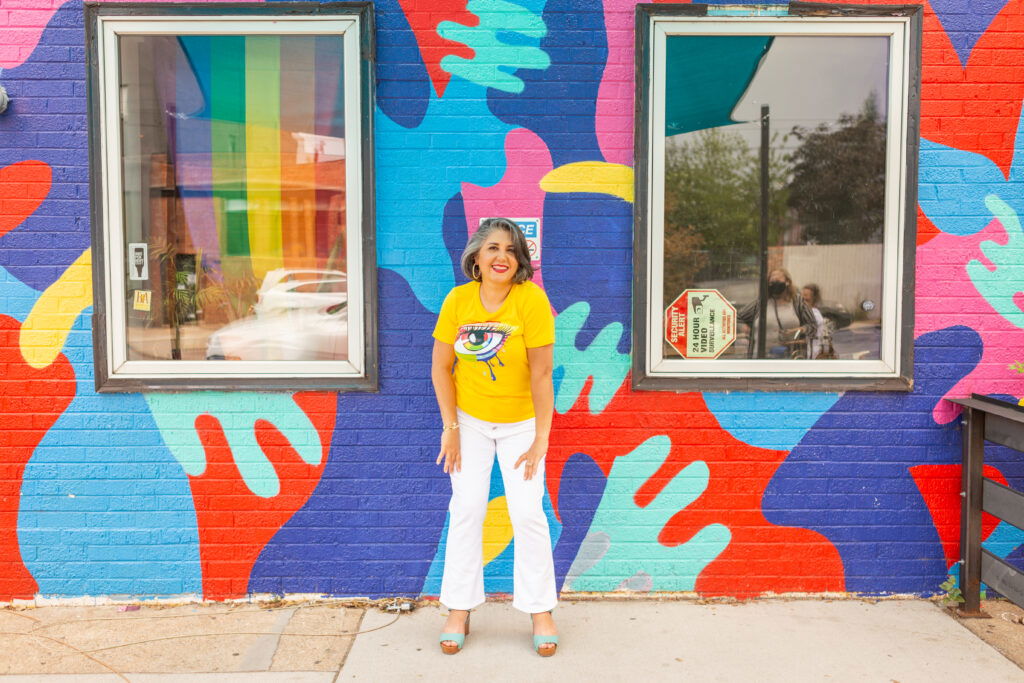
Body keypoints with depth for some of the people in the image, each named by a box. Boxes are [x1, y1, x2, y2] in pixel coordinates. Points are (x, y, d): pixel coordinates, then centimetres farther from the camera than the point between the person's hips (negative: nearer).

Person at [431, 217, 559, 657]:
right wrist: (451, 428, -7)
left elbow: (541, 375, -18)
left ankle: (540, 611, 16)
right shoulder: (458, 299, -12)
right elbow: (440, 368, -6)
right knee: (466, 509, 3)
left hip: (520, 422, -2)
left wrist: (541, 438, -16)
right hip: (469, 420, 2)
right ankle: (459, 611, 18)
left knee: (528, 512, -2)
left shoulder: (531, 299, -19)